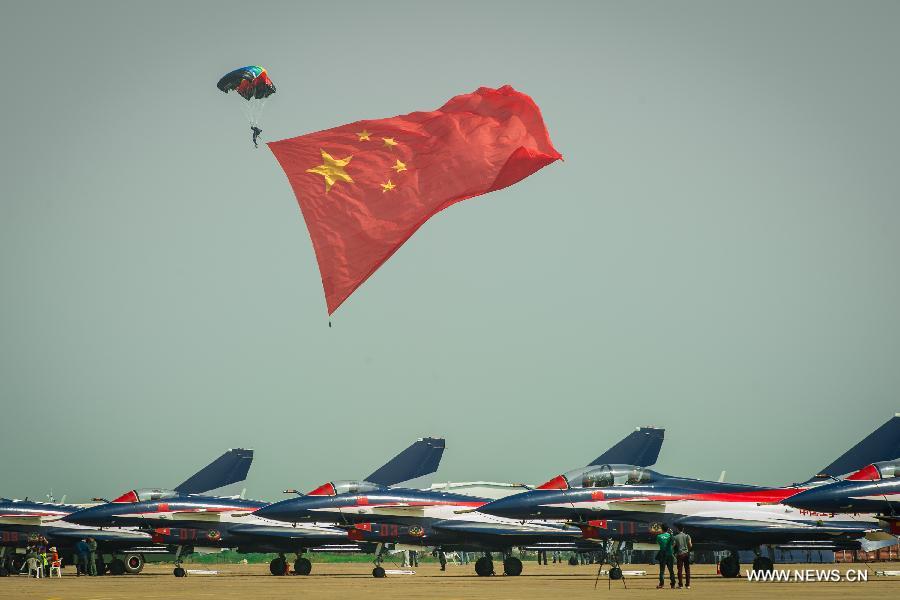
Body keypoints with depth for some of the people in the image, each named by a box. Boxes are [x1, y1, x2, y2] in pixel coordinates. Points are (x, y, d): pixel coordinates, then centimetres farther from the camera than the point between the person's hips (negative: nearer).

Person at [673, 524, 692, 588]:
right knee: (687, 569, 5)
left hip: (679, 554, -1)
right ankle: (688, 585, 3)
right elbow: (690, 545, -5)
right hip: (686, 553, 1)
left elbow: (673, 546, -5)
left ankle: (680, 584, 2)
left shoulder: (675, 537, -3)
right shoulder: (687, 536, 0)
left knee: (680, 569, 4)